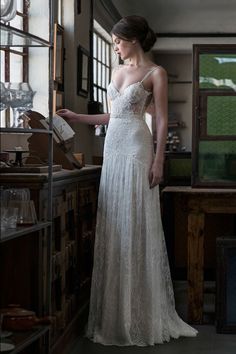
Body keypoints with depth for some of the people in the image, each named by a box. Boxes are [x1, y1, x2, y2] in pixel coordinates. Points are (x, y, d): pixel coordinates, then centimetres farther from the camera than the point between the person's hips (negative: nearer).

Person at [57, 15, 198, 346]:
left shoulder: (155, 73, -2)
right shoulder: (118, 71, 18)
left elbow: (162, 120, -6)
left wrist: (158, 161, -13)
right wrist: (76, 117, 19)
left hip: (136, 149, -7)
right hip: (113, 148, 7)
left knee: (136, 226, -6)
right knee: (113, 226, 6)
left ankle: (141, 315, 2)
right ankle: (115, 312, 13)